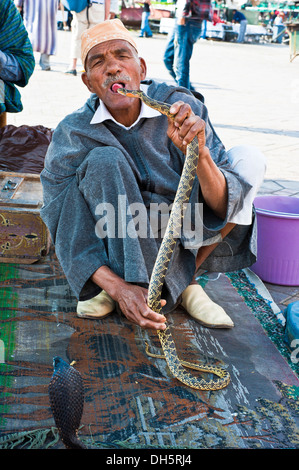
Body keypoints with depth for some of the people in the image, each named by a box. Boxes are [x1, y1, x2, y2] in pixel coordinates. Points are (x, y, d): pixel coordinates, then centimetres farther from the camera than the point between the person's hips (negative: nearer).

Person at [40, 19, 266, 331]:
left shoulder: (180, 108, -16)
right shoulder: (72, 135, -16)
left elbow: (223, 208, -20)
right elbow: (65, 232, -18)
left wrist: (199, 153, -41)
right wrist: (117, 286, -33)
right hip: (113, 244, -2)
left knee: (248, 159, -14)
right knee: (104, 159, -27)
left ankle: (186, 277, -8)